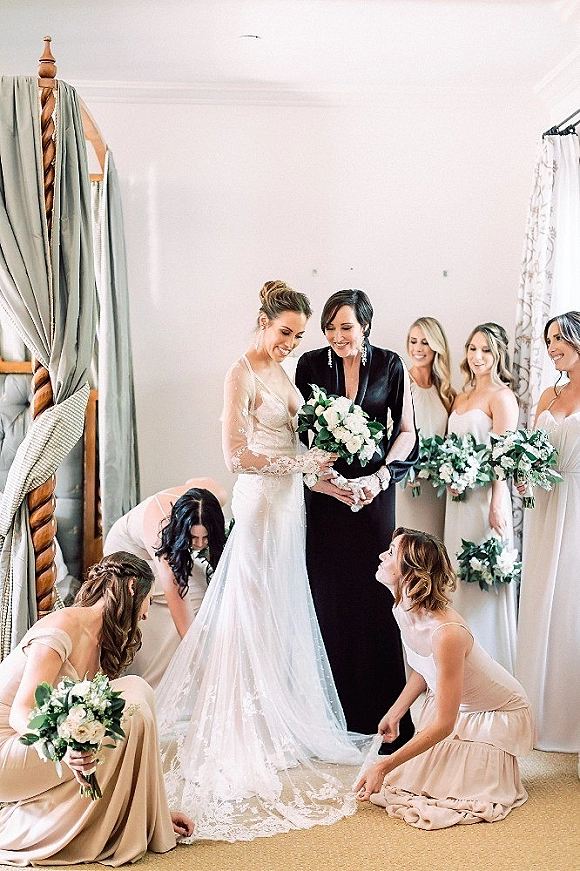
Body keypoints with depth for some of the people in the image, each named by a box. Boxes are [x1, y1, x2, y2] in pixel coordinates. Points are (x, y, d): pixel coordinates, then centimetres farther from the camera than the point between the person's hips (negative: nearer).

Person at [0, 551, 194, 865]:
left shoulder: (99, 643, 11)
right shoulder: (64, 626, -16)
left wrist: (157, 809, 6)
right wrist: (64, 749, -43)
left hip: (31, 752, 9)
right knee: (134, 696, -19)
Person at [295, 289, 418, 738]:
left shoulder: (390, 365, 0)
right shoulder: (311, 364, 0)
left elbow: (406, 431, 4)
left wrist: (380, 477, -9)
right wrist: (321, 478, -12)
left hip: (374, 488, 0)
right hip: (325, 491, 0)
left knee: (375, 594, 1)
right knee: (329, 595, 2)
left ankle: (379, 709, 15)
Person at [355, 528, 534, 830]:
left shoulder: (446, 633, -40)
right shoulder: (404, 611, -15)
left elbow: (443, 725, -34)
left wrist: (384, 766, -31)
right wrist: (395, 712, -2)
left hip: (499, 715, -7)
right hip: (454, 705, 7)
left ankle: (497, 768, 16)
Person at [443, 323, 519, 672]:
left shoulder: (501, 396, -7)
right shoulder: (461, 398, 17)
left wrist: (497, 505, -21)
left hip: (485, 496, -8)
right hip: (458, 498, 8)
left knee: (483, 578, -3)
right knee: (459, 578, 11)